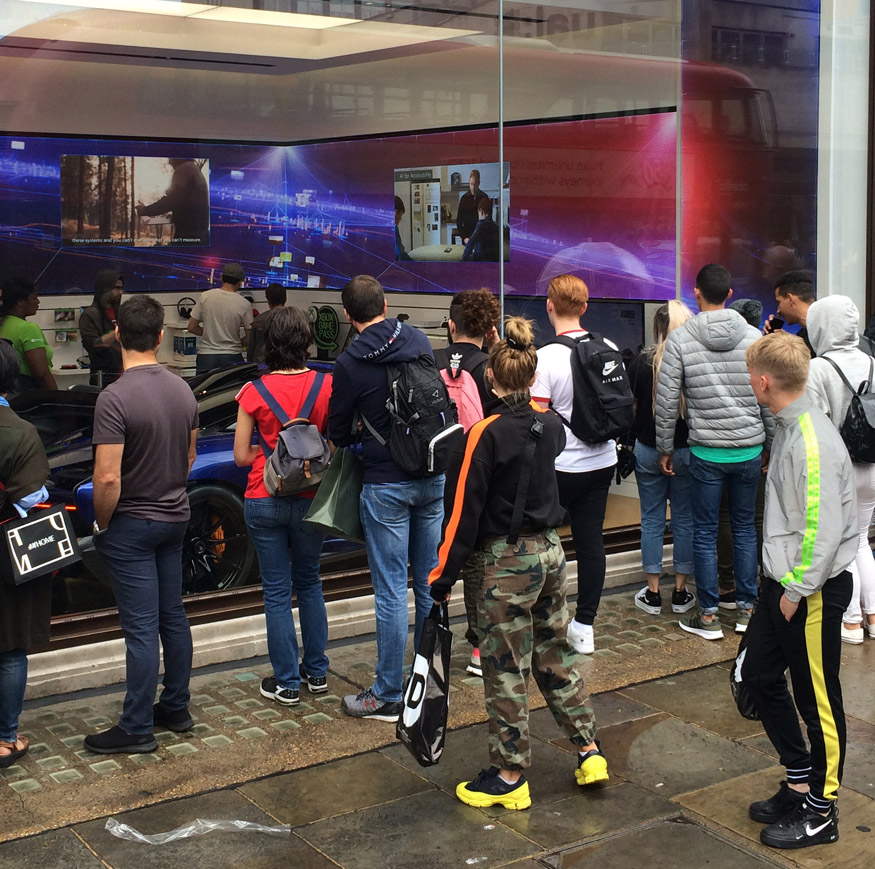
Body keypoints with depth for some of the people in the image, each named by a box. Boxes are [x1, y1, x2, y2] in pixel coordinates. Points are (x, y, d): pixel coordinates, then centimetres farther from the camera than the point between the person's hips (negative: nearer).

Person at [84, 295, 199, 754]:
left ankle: (136, 729, 8)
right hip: (175, 518, 7)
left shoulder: (115, 398, -22)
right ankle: (175, 708, 28)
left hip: (131, 526, -7)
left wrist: (101, 523, -7)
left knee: (141, 628, -2)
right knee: (173, 617, 16)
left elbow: (108, 478, -23)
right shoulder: (183, 390, 0)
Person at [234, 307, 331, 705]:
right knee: (310, 584, 19)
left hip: (264, 502, -2)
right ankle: (317, 672, 26)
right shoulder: (326, 385, -6)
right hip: (310, 500, 2)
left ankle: (286, 682, 13)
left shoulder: (254, 392, -9)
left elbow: (242, 456, -4)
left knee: (277, 591, 7)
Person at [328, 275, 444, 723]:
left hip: (387, 484, -5)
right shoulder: (417, 340, 2)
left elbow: (338, 434, -3)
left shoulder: (349, 364, -12)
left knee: (390, 591, 0)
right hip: (434, 476, 6)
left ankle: (388, 695, 8)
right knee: (430, 582, 14)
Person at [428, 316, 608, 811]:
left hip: (509, 561, -7)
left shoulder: (485, 434, -17)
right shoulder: (551, 423, 1)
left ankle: (510, 777, 15)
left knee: (507, 668, 4)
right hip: (551, 551, 7)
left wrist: (443, 577, -9)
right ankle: (590, 751, 25)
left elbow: (463, 511, -15)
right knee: (555, 654, 20)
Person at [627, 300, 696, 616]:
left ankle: (652, 594, 13)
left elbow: (631, 407, -1)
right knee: (685, 519, 10)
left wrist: (632, 442, 12)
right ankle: (681, 593, 16)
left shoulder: (642, 362, -8)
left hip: (648, 450, 1)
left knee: (652, 519, 9)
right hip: (686, 450, 0)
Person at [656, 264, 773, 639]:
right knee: (745, 528, 14)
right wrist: (771, 445, 15)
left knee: (705, 533, 6)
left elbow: (667, 402, -5)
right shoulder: (754, 337, 0)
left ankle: (708, 616, 12)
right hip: (750, 450, 2)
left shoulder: (680, 340, -6)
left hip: (706, 453, -2)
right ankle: (746, 609, 20)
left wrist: (664, 448, 6)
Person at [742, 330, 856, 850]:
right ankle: (800, 781, 31)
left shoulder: (813, 440, -23)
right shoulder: (789, 429, 7)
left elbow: (824, 527, -25)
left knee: (817, 699, 4)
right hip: (785, 583, 10)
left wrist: (797, 589, -18)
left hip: (813, 591, -10)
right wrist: (781, 584, 15)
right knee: (759, 675, 16)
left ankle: (820, 811, 19)